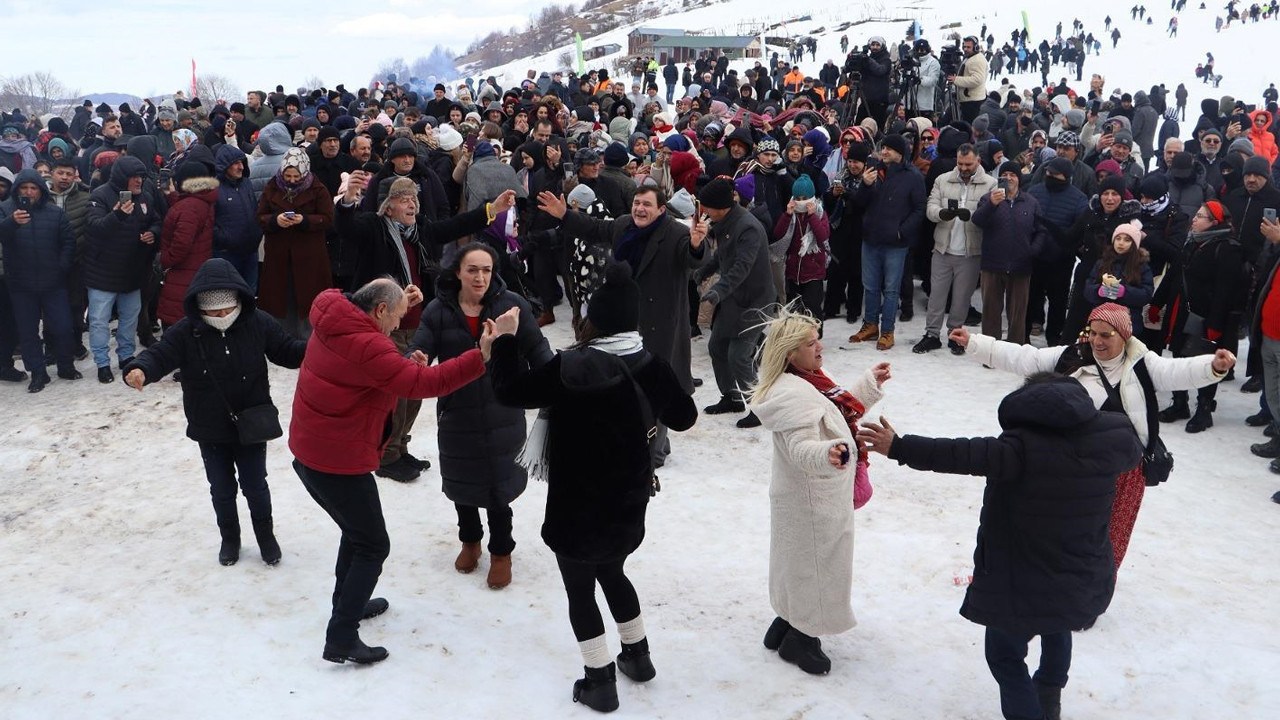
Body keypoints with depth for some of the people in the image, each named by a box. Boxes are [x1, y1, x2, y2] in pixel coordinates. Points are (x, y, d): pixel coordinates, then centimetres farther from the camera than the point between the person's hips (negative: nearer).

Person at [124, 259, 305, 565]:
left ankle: (265, 535, 38)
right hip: (210, 431, 1)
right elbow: (160, 354, -21)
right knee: (222, 490, 16)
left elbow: (287, 351, -3)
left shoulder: (259, 324, -11)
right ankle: (230, 538, 40)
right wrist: (140, 370, -44)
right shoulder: (186, 332, -13)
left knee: (255, 486, 13)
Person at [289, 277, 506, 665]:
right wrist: (484, 354, -37)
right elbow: (425, 383, -33)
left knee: (356, 530, 27)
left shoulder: (333, 325, 4)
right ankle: (341, 640, 5)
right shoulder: (366, 347, -25)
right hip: (339, 463, -10)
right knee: (372, 546, 4)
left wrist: (400, 302, 14)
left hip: (308, 454, 10)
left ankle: (348, 603, 43)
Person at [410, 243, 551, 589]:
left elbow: (537, 349, -2)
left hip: (503, 415, -2)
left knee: (499, 484, 6)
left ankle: (501, 552, 29)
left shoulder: (512, 305, -8)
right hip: (457, 414, 2)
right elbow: (418, 352, -10)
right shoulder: (439, 311, -6)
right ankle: (470, 540, 45)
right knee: (461, 481, 18)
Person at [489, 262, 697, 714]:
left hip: (578, 506, -6)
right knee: (612, 571, 29)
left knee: (580, 590, 12)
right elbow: (685, 418, 7)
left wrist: (505, 340, -4)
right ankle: (638, 656, 39)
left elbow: (509, 390, -16)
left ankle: (600, 682, 19)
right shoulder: (652, 366, -7)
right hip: (630, 502, 6)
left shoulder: (572, 368, -24)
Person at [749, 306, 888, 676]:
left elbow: (840, 408, 21)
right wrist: (828, 454, -57)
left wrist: (870, 383, 22)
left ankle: (785, 627, 41)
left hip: (815, 496, 11)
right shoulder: (791, 395, -28)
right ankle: (800, 641, 24)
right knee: (817, 565, 6)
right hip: (812, 503, -11)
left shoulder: (806, 383, 5)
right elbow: (801, 448, -37)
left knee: (801, 563, 24)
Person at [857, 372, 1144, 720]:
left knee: (1005, 655, 18)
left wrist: (899, 448, -32)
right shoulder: (1113, 435, -9)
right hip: (1086, 583, 6)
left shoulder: (1023, 444, -24)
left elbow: (962, 455, -34)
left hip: (1023, 587, -6)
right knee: (1058, 630, 36)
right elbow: (1133, 450, 14)